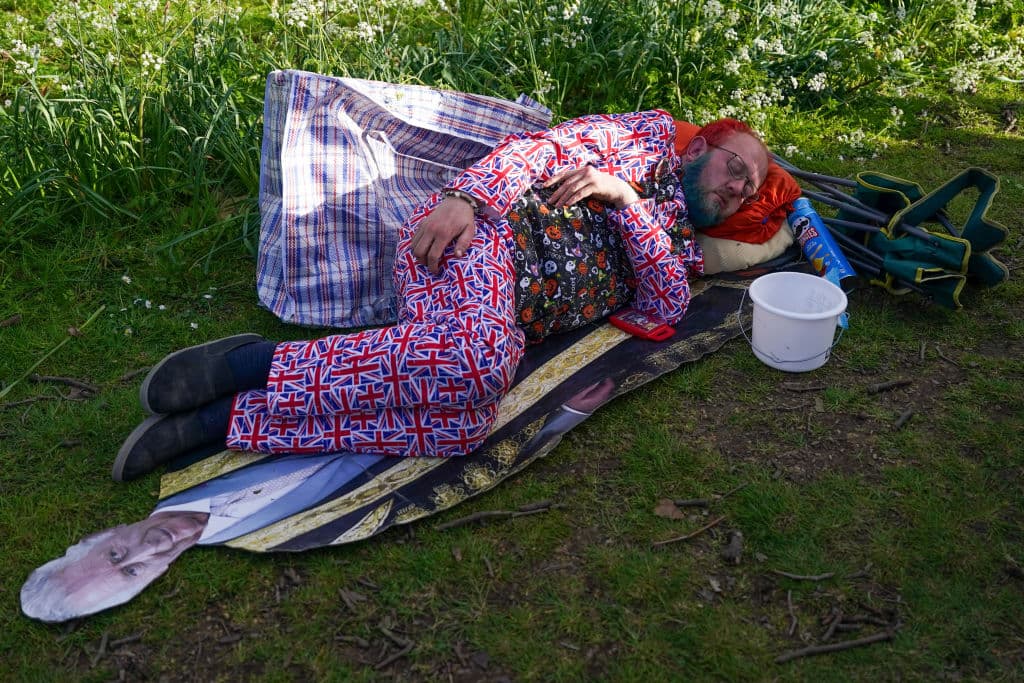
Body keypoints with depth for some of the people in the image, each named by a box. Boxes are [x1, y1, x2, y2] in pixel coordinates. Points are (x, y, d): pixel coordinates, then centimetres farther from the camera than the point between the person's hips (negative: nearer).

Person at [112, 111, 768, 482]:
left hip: (508, 317, 5)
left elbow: (667, 307, 9)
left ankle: (226, 420, -23)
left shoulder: (680, 246, 31)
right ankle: (255, 363, -23)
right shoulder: (651, 133, 18)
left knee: (466, 423, -28)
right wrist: (467, 196, -15)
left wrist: (626, 199, -1)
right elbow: (541, 146, 5)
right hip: (482, 230, -5)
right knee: (478, 355, -39)